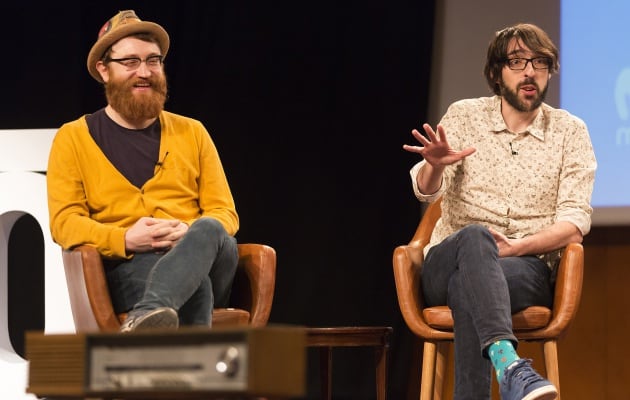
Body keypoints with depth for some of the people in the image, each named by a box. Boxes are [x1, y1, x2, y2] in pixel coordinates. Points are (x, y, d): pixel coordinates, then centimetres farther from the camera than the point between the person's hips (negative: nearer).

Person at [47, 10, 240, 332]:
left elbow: (225, 213, 15)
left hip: (207, 261, 3)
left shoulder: (192, 133, 21)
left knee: (207, 232, -37)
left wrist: (191, 234, -10)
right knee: (194, 281, -38)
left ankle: (145, 319, -61)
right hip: (125, 269, -2)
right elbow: (64, 222, 3)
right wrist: (125, 239, -17)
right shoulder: (73, 139, 13)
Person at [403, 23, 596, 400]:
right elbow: (426, 190, -3)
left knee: (468, 284, -37)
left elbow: (576, 220, -2)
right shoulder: (464, 116, 8)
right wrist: (435, 165, -28)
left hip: (529, 268, 0)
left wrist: (518, 247, -19)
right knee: (474, 236, -38)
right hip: (446, 265, 0)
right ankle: (510, 365, -60)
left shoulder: (570, 131, 7)